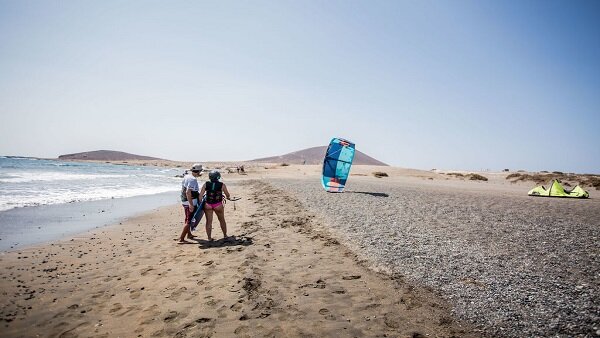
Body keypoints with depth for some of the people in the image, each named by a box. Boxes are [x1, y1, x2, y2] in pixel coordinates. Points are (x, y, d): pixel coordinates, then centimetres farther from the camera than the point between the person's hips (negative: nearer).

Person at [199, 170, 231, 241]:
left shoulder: (206, 184, -3)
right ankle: (225, 235, 31)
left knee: (209, 221, 9)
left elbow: (200, 195, -7)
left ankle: (209, 237, 10)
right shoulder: (222, 185, -7)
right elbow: (228, 195, 2)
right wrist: (228, 197, 24)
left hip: (207, 205, 1)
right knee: (222, 220, 18)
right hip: (218, 205, -1)